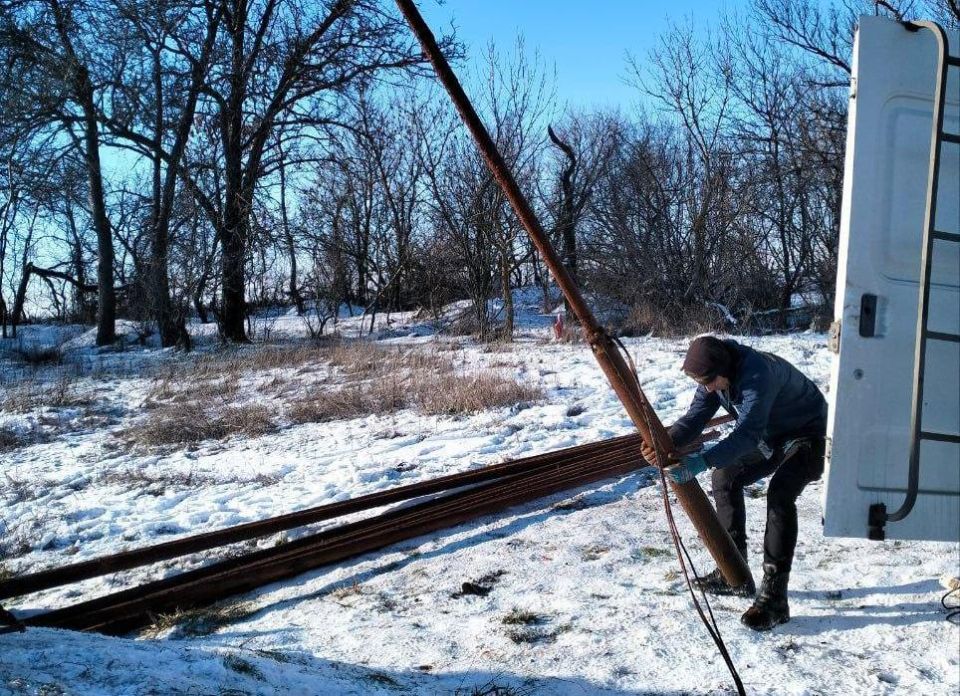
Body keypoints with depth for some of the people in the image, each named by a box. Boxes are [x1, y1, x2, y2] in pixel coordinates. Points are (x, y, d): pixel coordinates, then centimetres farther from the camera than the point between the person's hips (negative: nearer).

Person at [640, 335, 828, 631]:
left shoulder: (757, 373, -37)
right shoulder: (715, 375, -11)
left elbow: (748, 433, -44)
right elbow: (695, 417, -14)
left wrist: (700, 462, -54)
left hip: (808, 434, -9)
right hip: (771, 437, 9)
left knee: (780, 494, -28)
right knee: (725, 476, 5)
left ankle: (774, 597, -26)